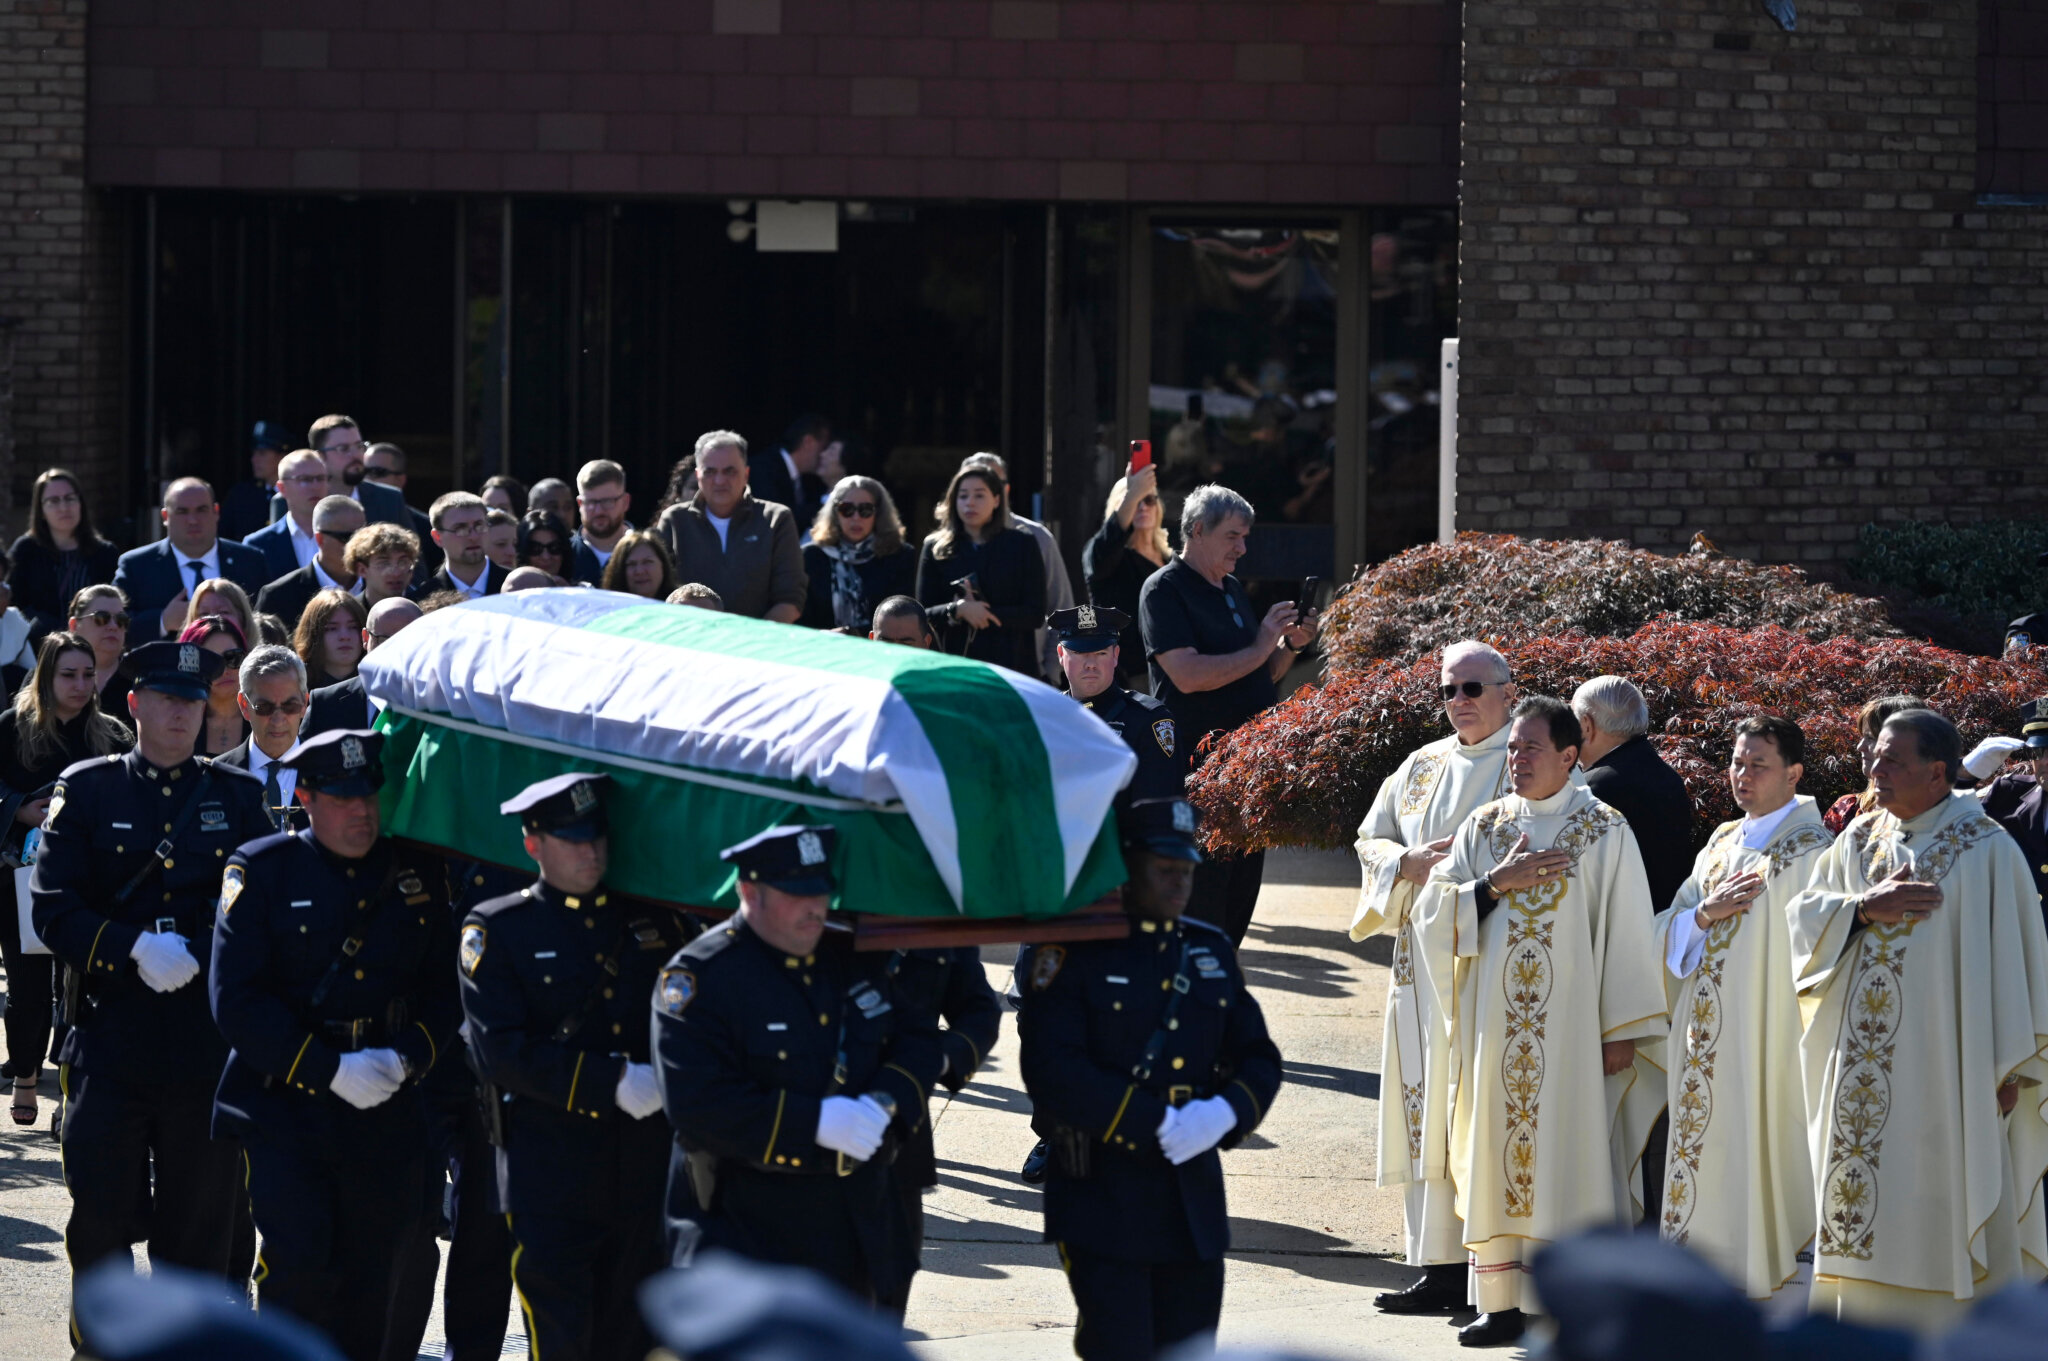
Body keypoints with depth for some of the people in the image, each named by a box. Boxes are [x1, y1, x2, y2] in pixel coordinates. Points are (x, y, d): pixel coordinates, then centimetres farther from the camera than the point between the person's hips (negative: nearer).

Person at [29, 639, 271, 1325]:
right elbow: (53, 909, -3)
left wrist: (196, 954, -14)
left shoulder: (239, 797, 9)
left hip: (209, 1031, 1)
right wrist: (134, 949, -18)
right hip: (110, 1030, -1)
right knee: (100, 1217, -2)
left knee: (199, 1224, 5)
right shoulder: (86, 791, 5)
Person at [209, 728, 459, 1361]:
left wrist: (407, 1058, -10)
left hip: (387, 1110, 3)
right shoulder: (262, 870, -3)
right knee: (298, 1261, -12)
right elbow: (236, 1000, -9)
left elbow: (445, 988, 10)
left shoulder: (417, 875, 7)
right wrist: (331, 1070, -16)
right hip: (286, 1105, -3)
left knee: (370, 1269, 7)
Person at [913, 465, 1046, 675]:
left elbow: (1036, 614, 1)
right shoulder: (936, 549, 11)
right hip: (955, 663, 1)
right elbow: (923, 616, 6)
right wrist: (958, 610, -15)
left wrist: (983, 614, -10)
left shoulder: (1022, 545, 7)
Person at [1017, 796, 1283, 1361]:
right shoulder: (1074, 953, -7)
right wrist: (1153, 1122, -21)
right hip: (1103, 1203, -6)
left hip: (1195, 1203, 6)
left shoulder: (1211, 951, 13)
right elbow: (1051, 1070, -17)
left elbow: (1259, 1060, 13)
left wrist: (1225, 1112, -10)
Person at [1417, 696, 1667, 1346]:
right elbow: (1433, 912, 4)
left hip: (1569, 1024, -4)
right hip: (1496, 1022, 4)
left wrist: (1621, 1030, -8)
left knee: (1566, 1156, -6)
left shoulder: (1604, 832, -1)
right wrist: (1497, 882, -11)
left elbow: (1626, 934, -4)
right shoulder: (1484, 826, 10)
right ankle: (1503, 1300, 9)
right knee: (1498, 1154, 4)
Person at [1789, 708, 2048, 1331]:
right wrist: (1866, 908, -13)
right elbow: (1804, 913, 6)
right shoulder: (1859, 840, 11)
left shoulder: (1985, 851, -6)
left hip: (1944, 1067, -5)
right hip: (1862, 1070, 5)